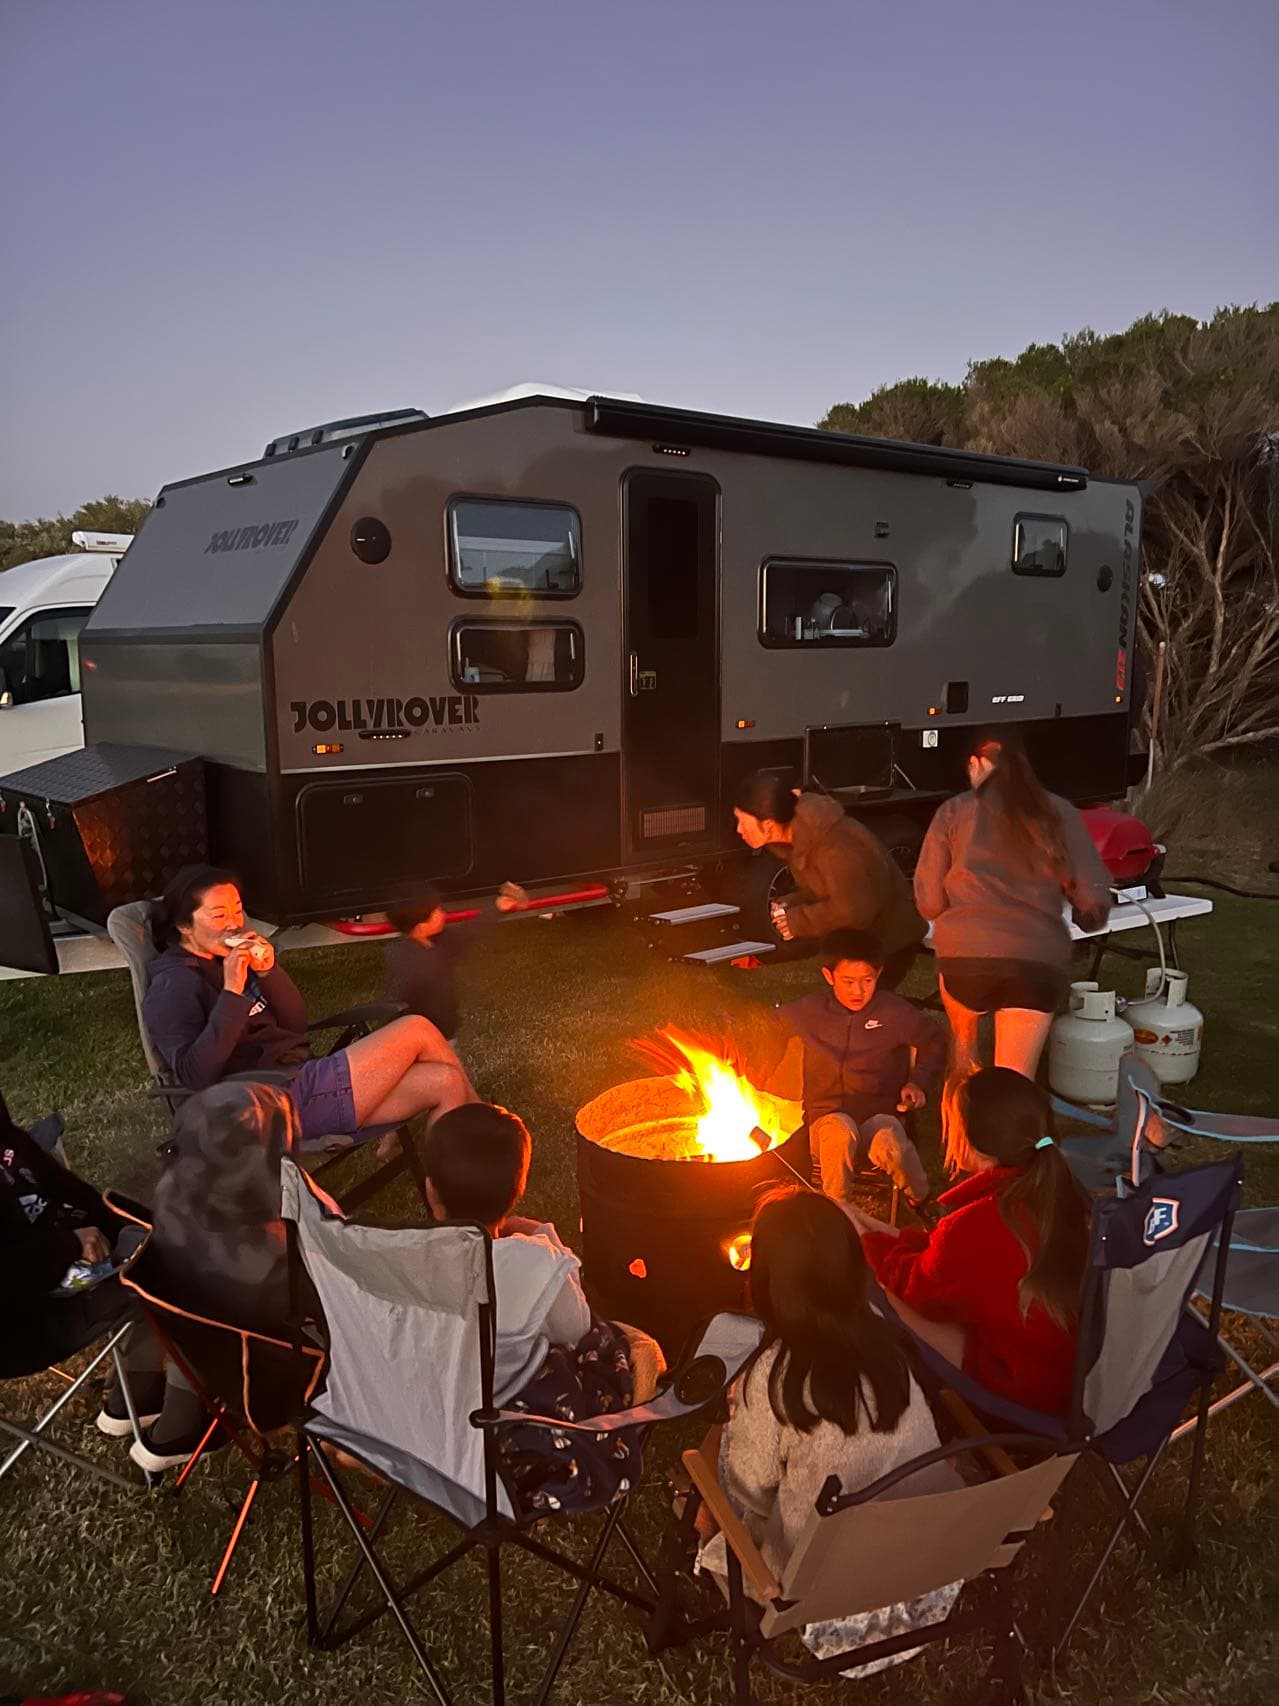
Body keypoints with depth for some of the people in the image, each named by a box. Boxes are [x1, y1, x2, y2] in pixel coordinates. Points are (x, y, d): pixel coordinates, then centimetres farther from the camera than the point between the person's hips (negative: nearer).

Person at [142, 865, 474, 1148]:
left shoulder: (232, 956, 15)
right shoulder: (174, 986, -8)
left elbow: (296, 1025, 11)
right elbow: (195, 1075, -23)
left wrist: (268, 972, -6)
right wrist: (232, 993, -27)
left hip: (300, 1080, 8)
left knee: (444, 1082, -5)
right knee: (416, 1030, -11)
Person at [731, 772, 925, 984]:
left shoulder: (835, 848, -31)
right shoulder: (801, 834, -2)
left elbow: (852, 911, -29)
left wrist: (798, 921, -20)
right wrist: (790, 907, -8)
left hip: (889, 941, -9)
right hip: (857, 939, 9)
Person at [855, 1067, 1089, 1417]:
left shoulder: (976, 1227, -32)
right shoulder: (1055, 1187, -9)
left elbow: (923, 1292, -9)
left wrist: (867, 1239, 6)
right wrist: (880, 1233, 9)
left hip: (1027, 1389, -7)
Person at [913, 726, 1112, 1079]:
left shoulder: (954, 812, 7)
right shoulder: (1059, 813, 9)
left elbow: (929, 903, 7)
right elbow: (1094, 900, 6)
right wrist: (1088, 919, 30)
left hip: (968, 956, 0)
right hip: (1039, 961, 0)